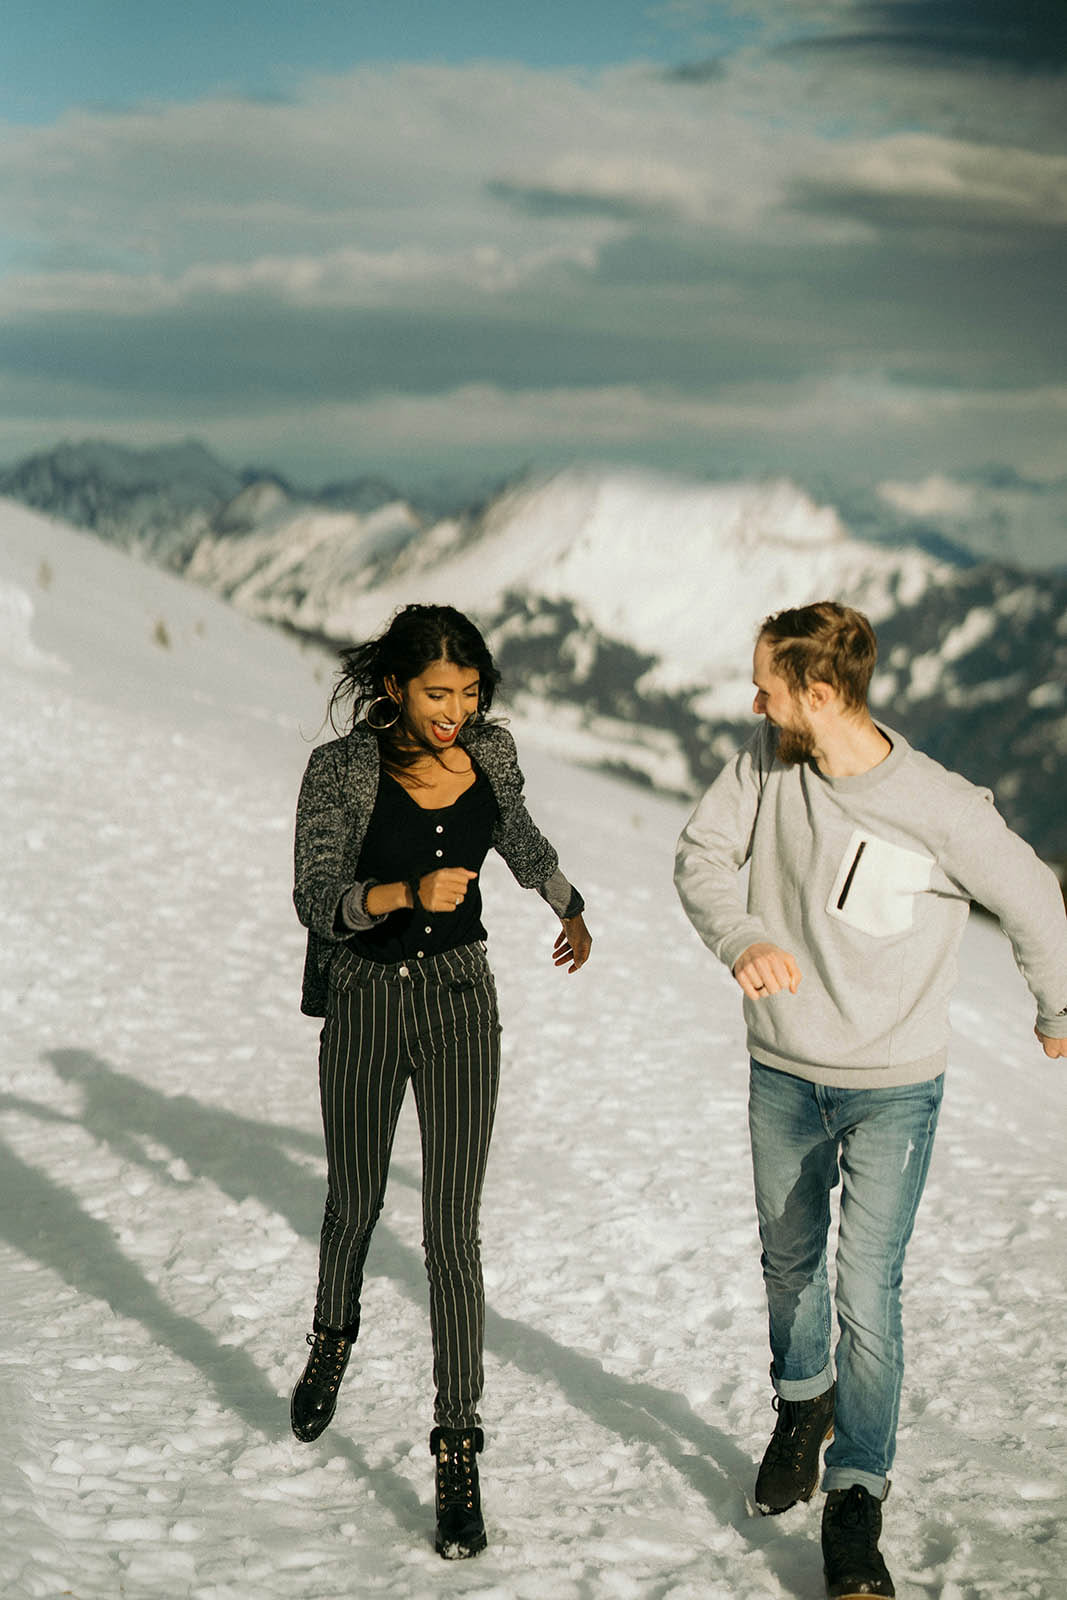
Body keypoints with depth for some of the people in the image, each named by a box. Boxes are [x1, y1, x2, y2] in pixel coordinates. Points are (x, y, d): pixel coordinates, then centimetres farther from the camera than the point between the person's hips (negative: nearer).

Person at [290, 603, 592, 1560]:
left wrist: (571, 909, 35)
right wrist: (408, 892, -37)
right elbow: (315, 898, -19)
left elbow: (520, 835, 18)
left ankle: (459, 1454, 0)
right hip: (365, 1003, -1)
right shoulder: (342, 770, -14)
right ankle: (333, 1344, 51)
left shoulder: (489, 754, -3)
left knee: (452, 1232, -5)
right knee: (355, 1202, 20)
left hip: (459, 1001, 1)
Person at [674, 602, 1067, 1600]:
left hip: (894, 1087, -5)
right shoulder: (766, 761, -11)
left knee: (866, 1295, -7)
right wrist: (740, 940, -28)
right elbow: (703, 853, -6)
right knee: (788, 1264, 22)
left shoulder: (941, 809, -23)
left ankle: (855, 1499, 8)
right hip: (782, 1076, 5)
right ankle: (802, 1404, 49)